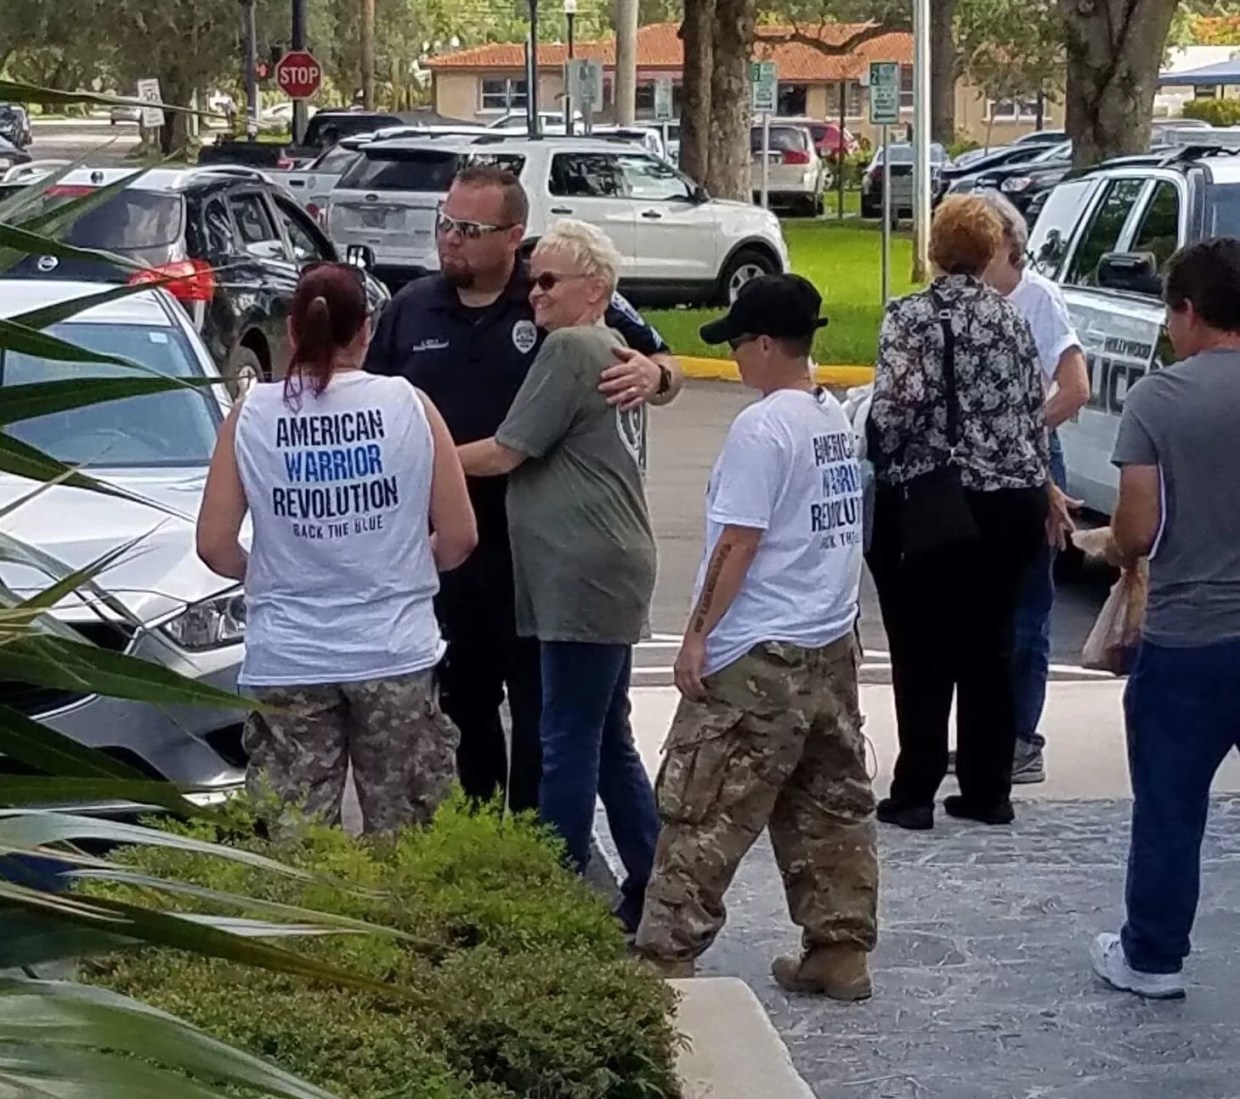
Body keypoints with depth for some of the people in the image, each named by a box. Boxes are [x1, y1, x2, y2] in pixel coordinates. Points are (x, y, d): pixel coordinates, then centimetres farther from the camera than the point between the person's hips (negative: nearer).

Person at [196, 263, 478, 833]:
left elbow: (215, 545, -2)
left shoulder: (250, 415, -3)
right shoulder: (408, 406, -3)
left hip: (287, 662, 0)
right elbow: (458, 537, -1)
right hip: (394, 656, 0)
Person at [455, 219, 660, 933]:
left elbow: (506, 454, -10)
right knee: (609, 742, 14)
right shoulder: (614, 354, 18)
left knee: (569, 743, -6)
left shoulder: (570, 349, -11)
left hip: (585, 575, -10)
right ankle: (652, 893, 19)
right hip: (609, 577, 10)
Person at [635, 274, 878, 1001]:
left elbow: (738, 542, -17)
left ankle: (669, 955, 0)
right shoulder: (838, 421, 10)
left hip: (760, 655, -9)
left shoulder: (762, 428, -16)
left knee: (706, 813, -3)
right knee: (833, 805, 13)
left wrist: (698, 633, -11)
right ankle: (842, 952, 17)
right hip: (833, 644, 9)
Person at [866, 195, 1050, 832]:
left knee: (924, 656, 3)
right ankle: (987, 791, 17)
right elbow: (1035, 411, 9)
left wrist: (878, 459, -3)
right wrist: (1035, 482, 19)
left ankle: (914, 794, 5)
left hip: (931, 503, -5)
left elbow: (900, 399, -21)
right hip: (1015, 503, 5)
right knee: (990, 650, 12)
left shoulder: (912, 316, -8)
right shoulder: (1010, 319, 8)